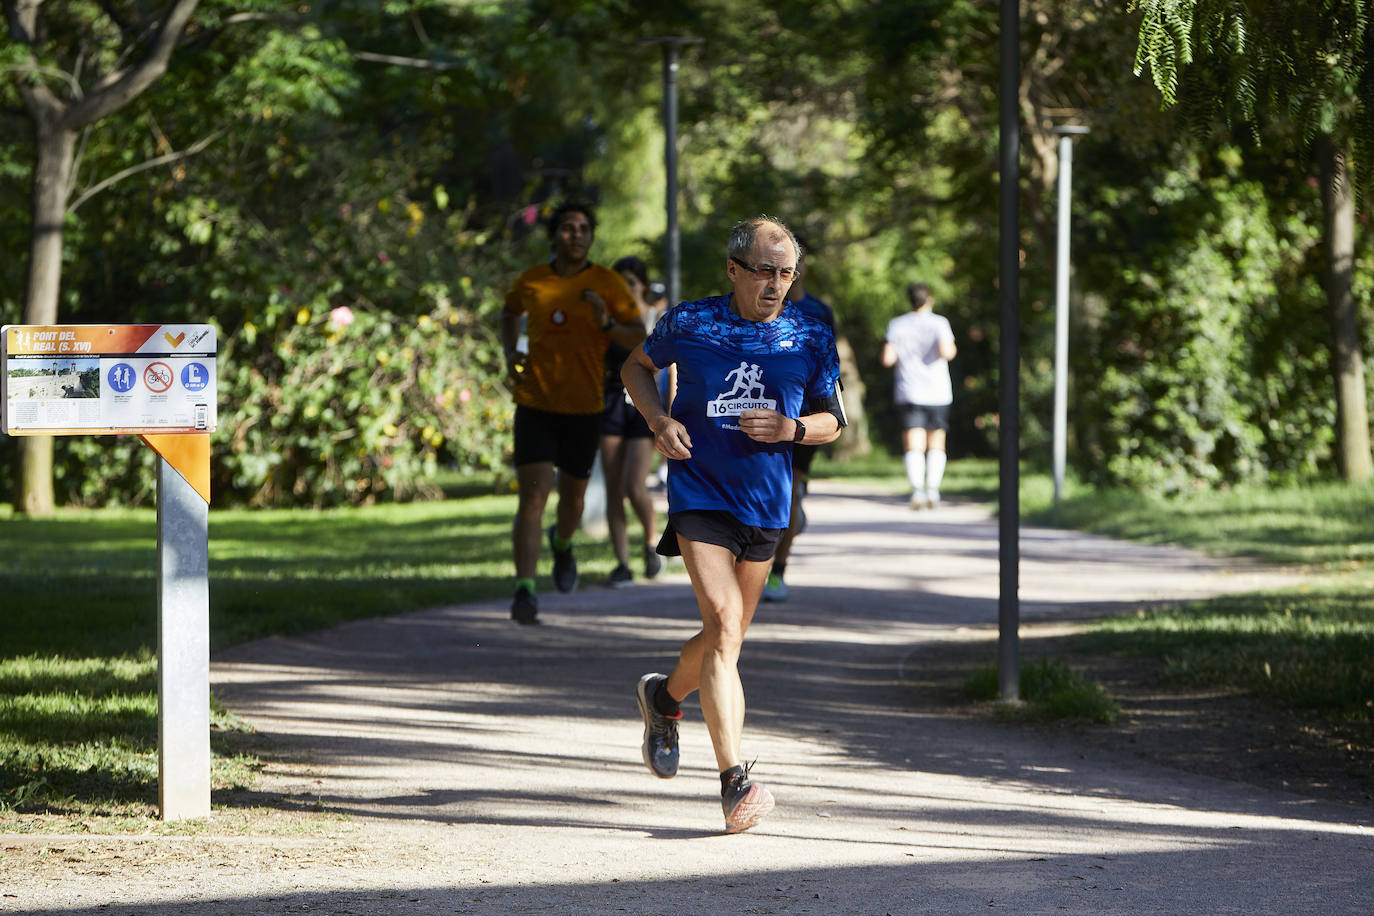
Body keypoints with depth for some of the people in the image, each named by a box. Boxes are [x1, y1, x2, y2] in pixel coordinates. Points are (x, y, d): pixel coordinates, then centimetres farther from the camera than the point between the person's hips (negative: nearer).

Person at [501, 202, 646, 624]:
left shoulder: (607, 284, -4)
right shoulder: (531, 280, 1)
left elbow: (639, 336, -2)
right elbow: (511, 312, 23)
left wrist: (606, 324, -22)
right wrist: (510, 352, 5)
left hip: (584, 408, 1)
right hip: (535, 404, -1)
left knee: (572, 497, 15)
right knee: (533, 496, -14)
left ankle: (562, 542, 51)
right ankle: (524, 592, -16)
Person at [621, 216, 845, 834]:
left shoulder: (811, 339, 1)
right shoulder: (689, 324, -4)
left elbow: (832, 421, 11)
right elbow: (637, 367, 14)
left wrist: (792, 428, -11)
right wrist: (660, 420, -5)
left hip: (766, 504, 4)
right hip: (698, 494, -4)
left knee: (728, 634, 15)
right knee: (723, 623, -19)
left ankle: (666, 697, 48)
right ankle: (734, 781, -22)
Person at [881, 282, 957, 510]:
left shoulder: (897, 325, 1)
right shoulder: (939, 323, -4)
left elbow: (887, 359, -4)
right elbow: (946, 352, -18)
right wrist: (951, 349, 4)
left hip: (909, 395, 0)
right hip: (937, 394, 0)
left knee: (913, 448, -6)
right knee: (936, 446, 15)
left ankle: (917, 489, -25)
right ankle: (933, 489, 2)